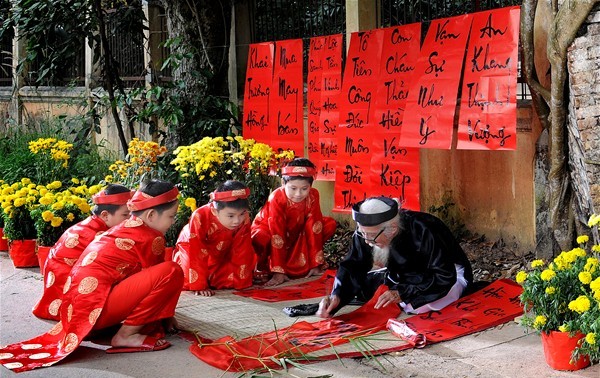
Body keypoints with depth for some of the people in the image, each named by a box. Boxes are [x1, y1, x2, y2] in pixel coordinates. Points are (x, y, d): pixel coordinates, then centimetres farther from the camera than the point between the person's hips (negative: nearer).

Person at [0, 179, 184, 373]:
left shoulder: (123, 229, 20)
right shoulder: (152, 237, -6)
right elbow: (158, 277, 4)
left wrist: (161, 315, 36)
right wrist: (165, 317, 19)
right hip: (94, 308, -10)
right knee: (171, 272, -17)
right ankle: (126, 334, -11)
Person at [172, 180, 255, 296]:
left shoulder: (244, 220, -26)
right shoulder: (200, 218, -37)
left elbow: (242, 252, -16)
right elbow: (196, 254, -33)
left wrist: (242, 282, -16)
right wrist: (200, 286, -31)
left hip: (221, 255, 3)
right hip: (191, 250, -3)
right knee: (186, 282, -21)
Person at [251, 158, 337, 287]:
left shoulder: (313, 196, -22)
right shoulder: (277, 198, -33)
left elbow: (314, 228, -21)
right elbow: (277, 236, -36)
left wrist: (315, 264, -22)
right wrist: (279, 272, -38)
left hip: (296, 235, 4)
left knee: (330, 224, -16)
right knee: (260, 239, -40)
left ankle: (303, 257, -1)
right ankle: (265, 264, -7)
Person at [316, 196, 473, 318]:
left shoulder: (423, 232, -36)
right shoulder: (366, 232, -20)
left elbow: (445, 277, -33)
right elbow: (352, 266, -17)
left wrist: (403, 293, -40)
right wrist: (337, 296, -37)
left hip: (452, 274, -5)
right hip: (411, 275, 5)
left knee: (418, 305, -35)